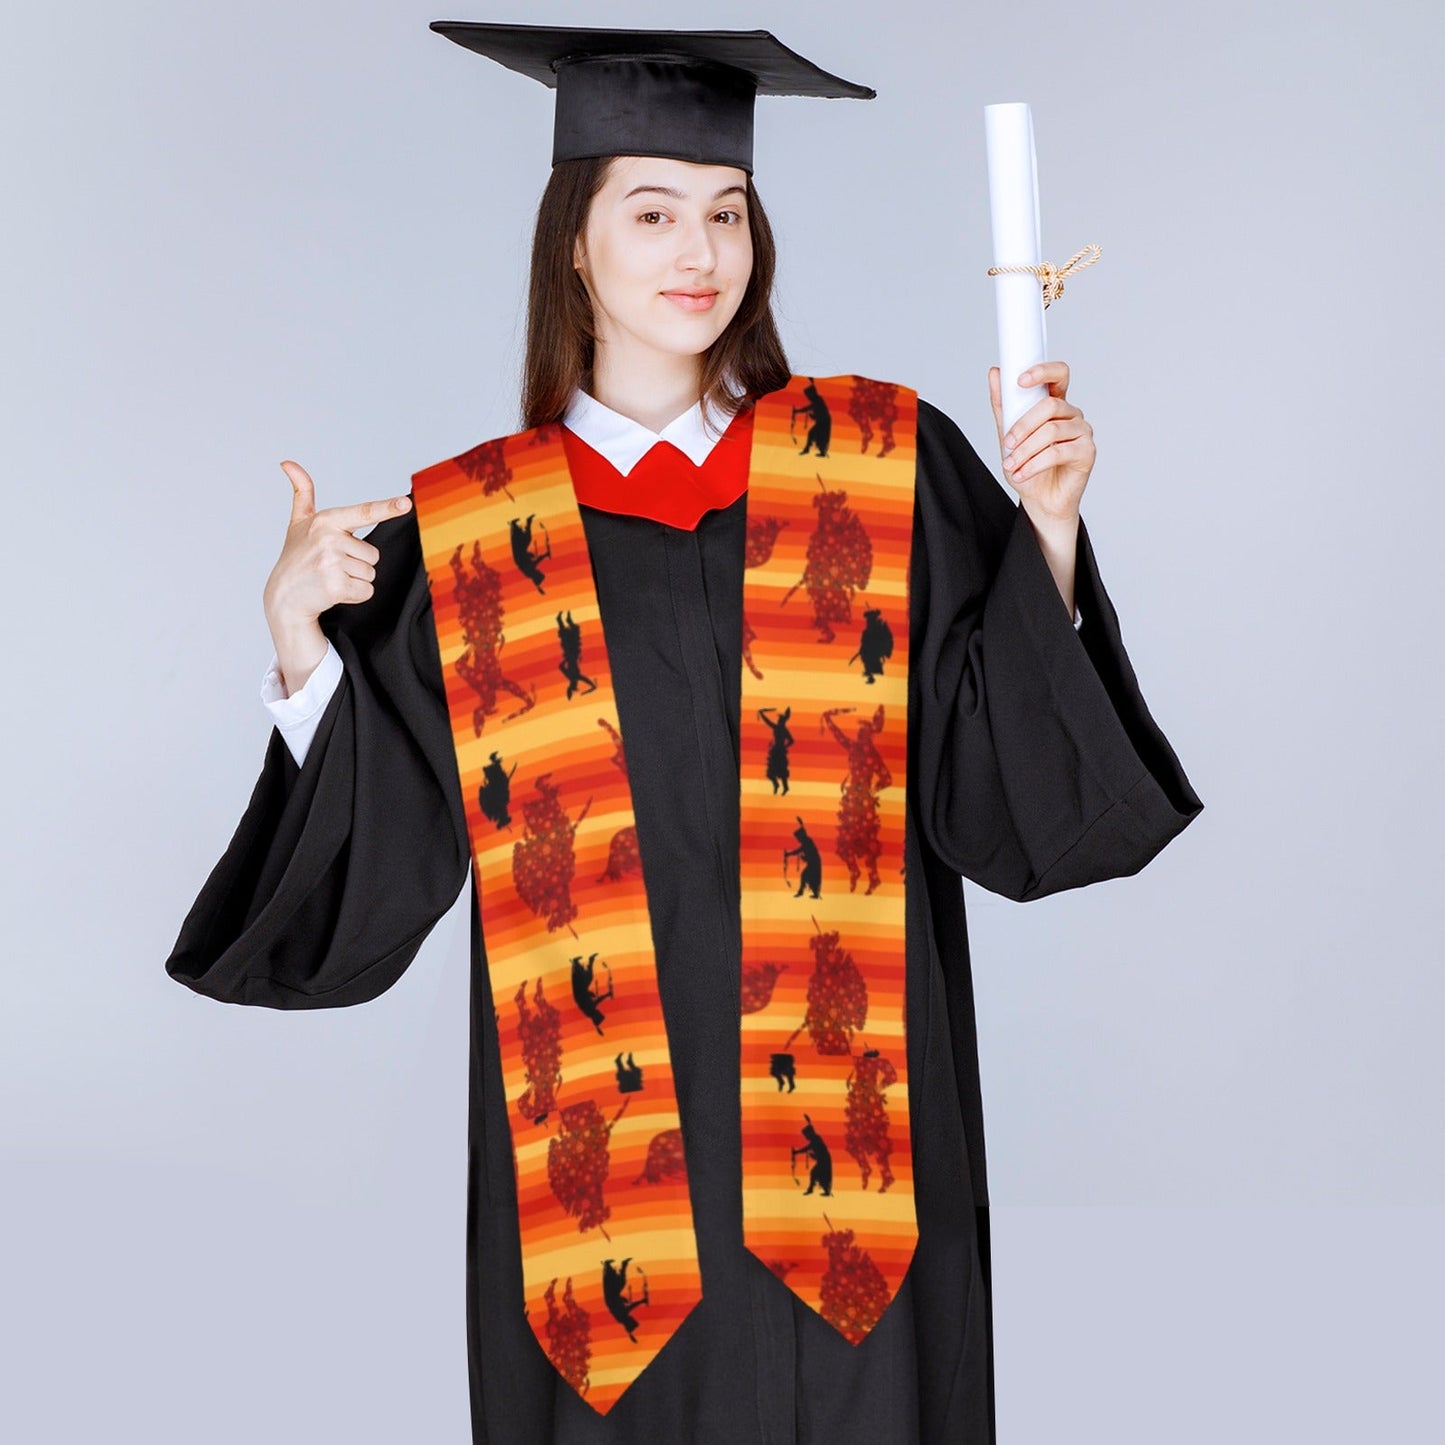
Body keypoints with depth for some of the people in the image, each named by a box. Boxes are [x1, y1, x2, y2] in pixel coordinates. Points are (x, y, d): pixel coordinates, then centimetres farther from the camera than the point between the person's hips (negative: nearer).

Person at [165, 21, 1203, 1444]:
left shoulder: (884, 469, 3)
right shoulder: (460, 535, 3)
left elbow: (1008, 789, -1)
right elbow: (373, 877, 0)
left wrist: (1047, 528, -12)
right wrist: (301, 642, -13)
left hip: (848, 1149, 0)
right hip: (604, 1152, 0)